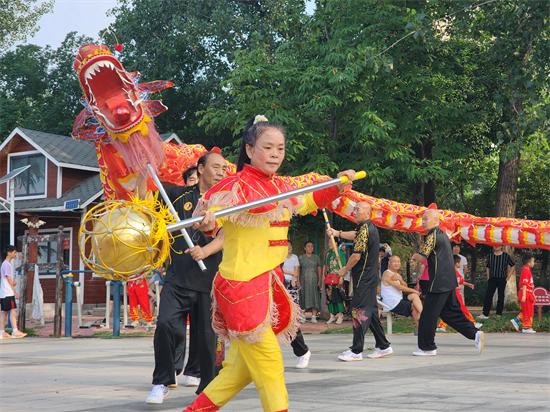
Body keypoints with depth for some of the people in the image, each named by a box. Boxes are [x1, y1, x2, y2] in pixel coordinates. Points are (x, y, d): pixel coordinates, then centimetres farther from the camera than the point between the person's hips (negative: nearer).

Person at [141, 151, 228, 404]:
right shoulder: (180, 195, 12)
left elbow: (225, 236, -3)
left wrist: (205, 251, -21)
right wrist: (143, 172, 3)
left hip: (210, 280, 0)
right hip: (178, 278, 0)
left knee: (208, 336, 1)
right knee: (166, 324, -15)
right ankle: (162, 383, -1)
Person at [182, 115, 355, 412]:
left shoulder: (280, 187, 12)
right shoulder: (237, 186, -13)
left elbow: (306, 201, 30)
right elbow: (215, 207, -31)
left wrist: (337, 187, 17)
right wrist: (208, 222, -54)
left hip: (268, 284, 8)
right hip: (241, 284, -8)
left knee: (241, 370, 13)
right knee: (269, 364, -7)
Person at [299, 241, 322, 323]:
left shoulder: (316, 257, 10)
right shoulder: (301, 258, 9)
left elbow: (319, 270, 8)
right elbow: (298, 271, 9)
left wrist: (320, 281, -2)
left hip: (314, 280, 0)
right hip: (304, 281, 0)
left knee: (314, 297, -9)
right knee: (303, 297, -1)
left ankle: (314, 316, -14)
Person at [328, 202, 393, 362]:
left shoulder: (364, 229, -16)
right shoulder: (371, 227, 14)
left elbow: (356, 256, -19)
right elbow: (356, 235, 36)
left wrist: (344, 270, -5)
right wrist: (338, 233, 35)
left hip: (364, 279, -10)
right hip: (370, 278, 10)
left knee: (359, 312, -9)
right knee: (370, 312, 14)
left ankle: (356, 351, -8)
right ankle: (383, 346, 18)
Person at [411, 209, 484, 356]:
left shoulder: (432, 237, -12)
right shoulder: (443, 235, 18)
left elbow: (421, 258, -13)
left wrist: (414, 256, 7)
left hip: (439, 283, -10)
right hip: (449, 282, 10)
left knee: (428, 315, -2)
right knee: (451, 313, 13)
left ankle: (427, 348, 4)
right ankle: (475, 334, 4)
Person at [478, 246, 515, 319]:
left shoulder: (506, 255, 0)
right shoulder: (490, 256, 8)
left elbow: (513, 265, 8)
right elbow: (487, 267, 19)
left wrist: (508, 276, 2)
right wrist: (488, 277, 10)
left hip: (502, 278, -2)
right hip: (492, 278, 2)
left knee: (501, 296, 3)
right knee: (488, 295, -6)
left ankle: (499, 313, 11)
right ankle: (485, 314, -7)